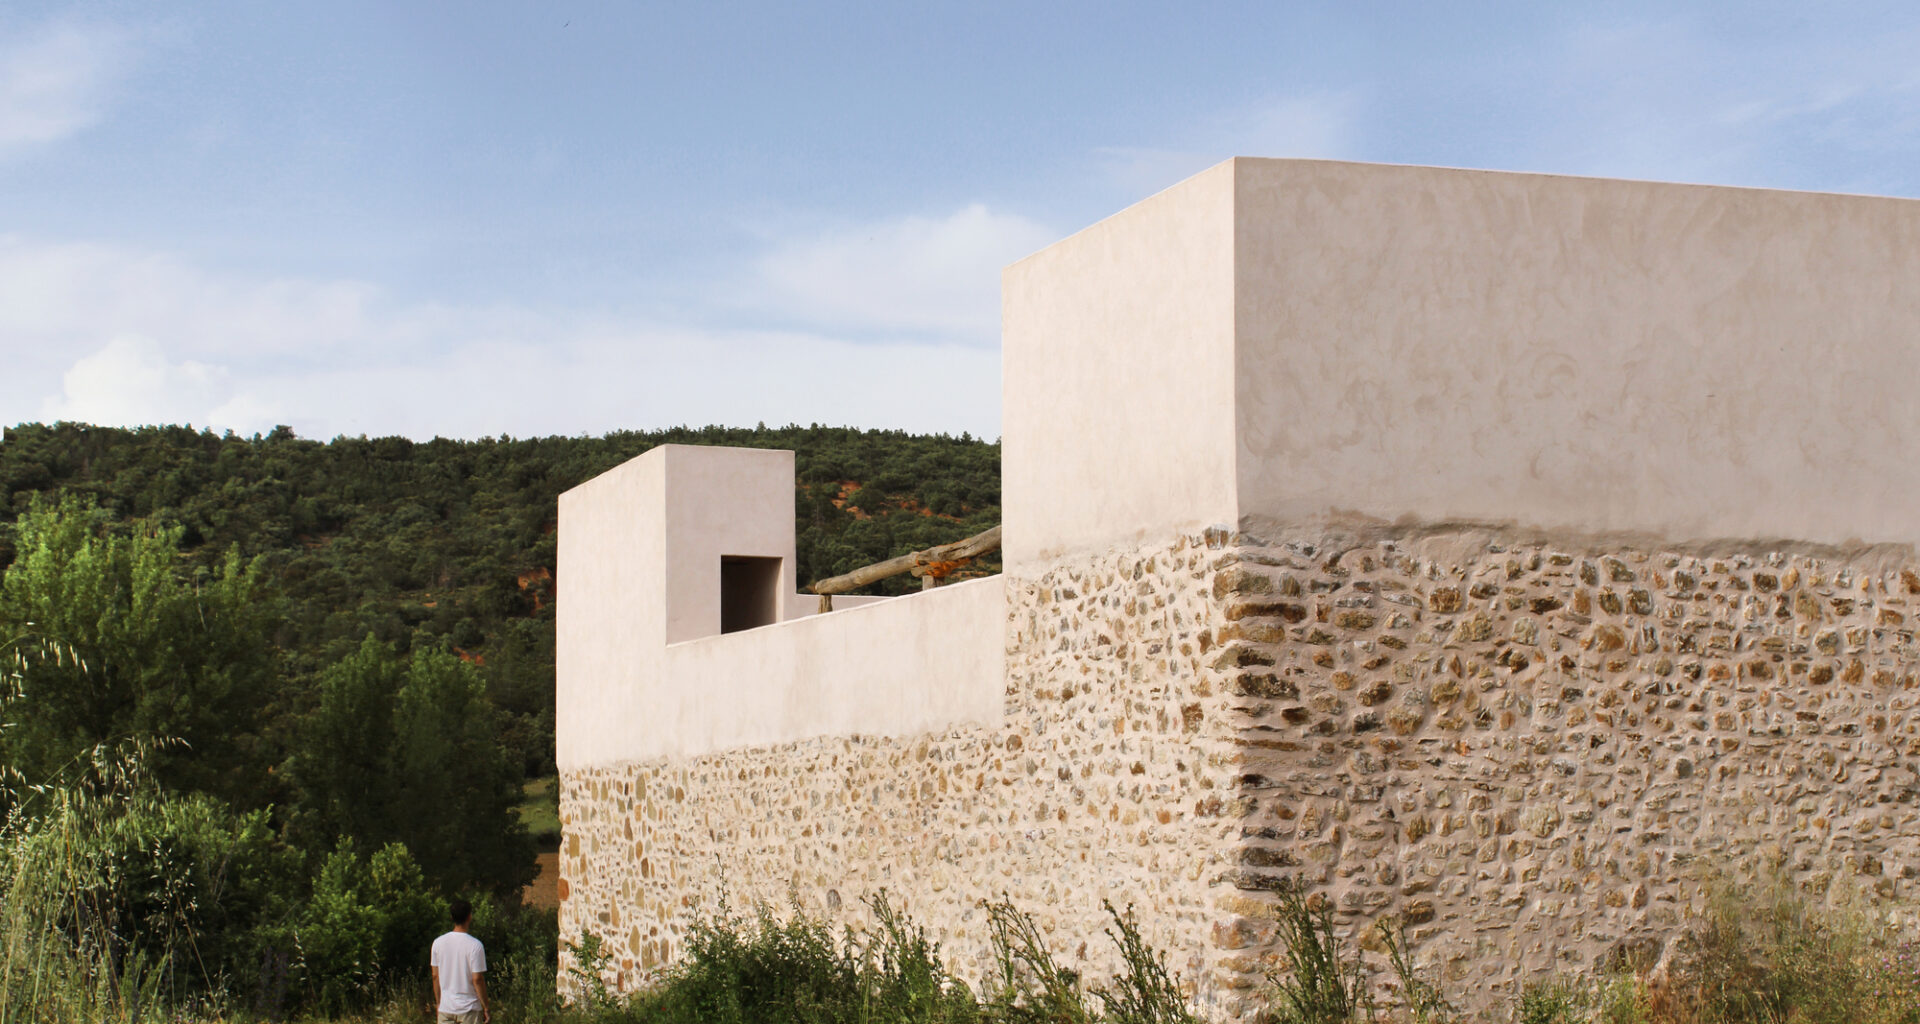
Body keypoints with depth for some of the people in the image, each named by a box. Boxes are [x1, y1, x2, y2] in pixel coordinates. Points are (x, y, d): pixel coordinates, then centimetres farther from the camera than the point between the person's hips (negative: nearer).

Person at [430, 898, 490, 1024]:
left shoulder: (438, 942, 2)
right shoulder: (475, 945, -12)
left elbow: (435, 976, 7)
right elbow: (477, 979, -12)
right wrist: (486, 1009, -4)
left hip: (445, 1009, 4)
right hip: (469, 1008, -4)